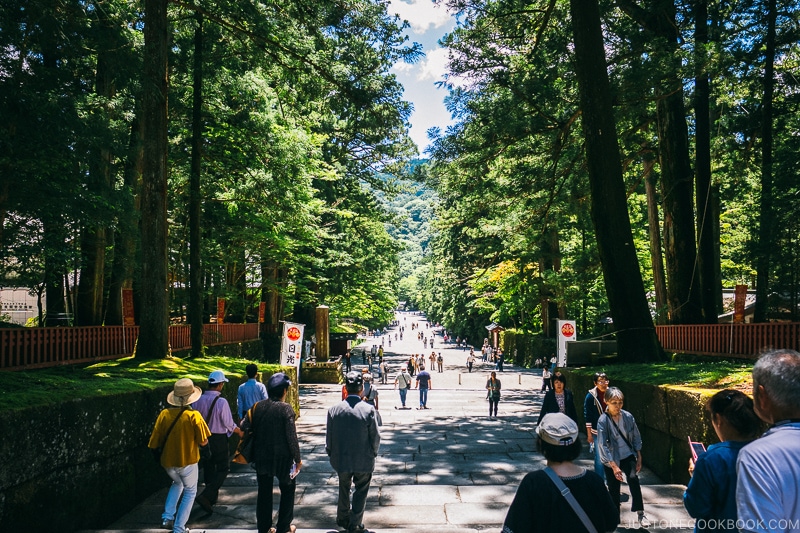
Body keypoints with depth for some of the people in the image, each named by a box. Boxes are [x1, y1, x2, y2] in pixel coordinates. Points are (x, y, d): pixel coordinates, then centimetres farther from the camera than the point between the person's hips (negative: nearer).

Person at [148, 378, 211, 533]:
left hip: (168, 461, 4)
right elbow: (203, 442, -15)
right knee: (190, 492, 19)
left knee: (177, 483, 32)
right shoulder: (193, 415, -20)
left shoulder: (164, 414, -11)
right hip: (188, 461, -4)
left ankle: (167, 517, 22)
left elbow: (154, 443, -6)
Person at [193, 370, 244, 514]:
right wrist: (239, 432, 4)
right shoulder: (221, 402, -20)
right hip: (218, 439, -6)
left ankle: (212, 496, 30)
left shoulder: (199, 400, -5)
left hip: (203, 437, 6)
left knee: (208, 467, 18)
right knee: (223, 469, 6)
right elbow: (229, 423, -13)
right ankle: (206, 496, -9)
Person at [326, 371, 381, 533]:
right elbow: (375, 437, -11)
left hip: (341, 459, 3)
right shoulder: (368, 409, -18)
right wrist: (373, 453, 7)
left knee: (344, 489, 24)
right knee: (361, 492, 14)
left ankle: (343, 518, 41)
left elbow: (329, 436, -2)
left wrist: (331, 454, 14)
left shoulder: (334, 409, -10)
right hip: (364, 461, -3)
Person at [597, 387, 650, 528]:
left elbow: (636, 437, 3)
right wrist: (614, 466, -24)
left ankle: (640, 513, -3)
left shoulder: (628, 416, -9)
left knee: (634, 480, -16)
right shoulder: (603, 421, -19)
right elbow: (602, 445, -21)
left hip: (628, 456, 2)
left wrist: (639, 458, 3)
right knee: (613, 490, 8)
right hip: (611, 460, -2)